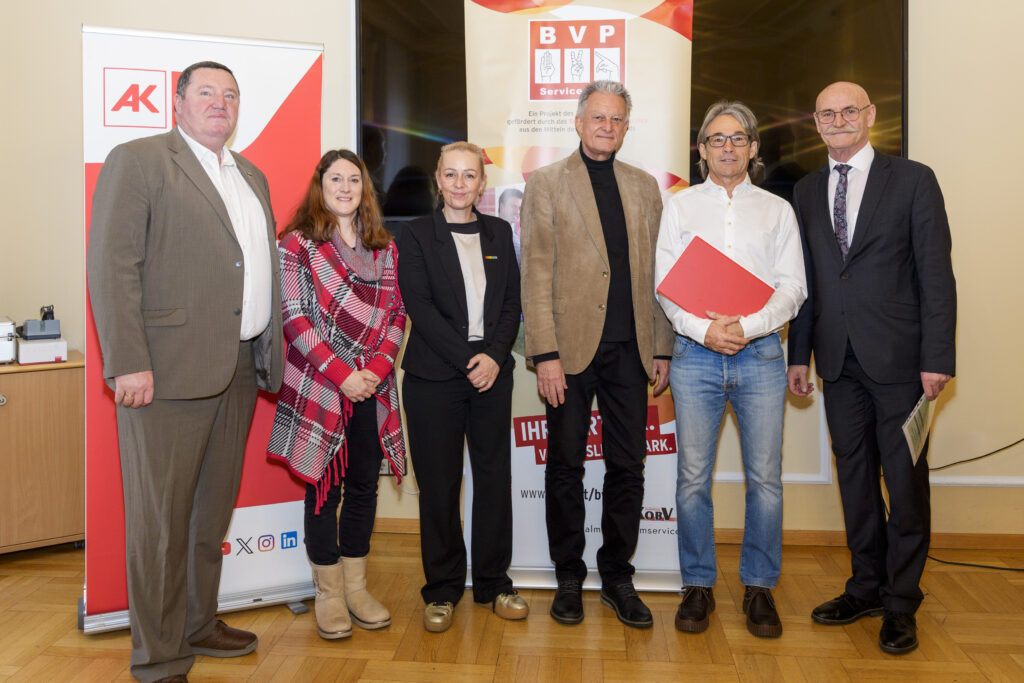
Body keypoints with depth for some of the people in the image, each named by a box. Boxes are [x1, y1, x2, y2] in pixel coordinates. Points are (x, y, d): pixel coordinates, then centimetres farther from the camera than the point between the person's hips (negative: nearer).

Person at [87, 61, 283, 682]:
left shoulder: (252, 176, 20)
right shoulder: (138, 161, -2)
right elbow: (112, 265, -10)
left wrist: (270, 353, 13)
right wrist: (128, 364, -17)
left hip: (241, 370, 7)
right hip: (169, 371, -7)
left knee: (214, 510, 17)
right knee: (161, 520, 1)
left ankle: (199, 624, 33)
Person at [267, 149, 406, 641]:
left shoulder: (384, 248, 12)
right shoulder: (297, 243, -1)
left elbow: (396, 314, 8)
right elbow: (293, 316, -8)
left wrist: (376, 368, -8)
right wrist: (341, 374, -15)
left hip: (372, 387, 4)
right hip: (319, 386, -4)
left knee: (364, 486, 9)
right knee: (324, 487, 4)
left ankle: (355, 588, 24)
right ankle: (329, 593, 18)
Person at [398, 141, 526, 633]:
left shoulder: (499, 233, 12)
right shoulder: (417, 236, 2)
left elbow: (511, 302, 7)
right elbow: (420, 308, -7)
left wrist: (495, 356, -8)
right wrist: (466, 361, -14)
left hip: (492, 371, 3)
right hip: (434, 376, -3)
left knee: (495, 477, 6)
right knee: (439, 483, 3)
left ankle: (493, 582, 22)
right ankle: (442, 589, 18)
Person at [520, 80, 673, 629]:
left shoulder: (644, 186, 14)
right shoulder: (546, 183, 3)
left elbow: (656, 273, 13)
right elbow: (536, 273, -5)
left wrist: (662, 349, 8)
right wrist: (545, 354, -12)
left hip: (629, 350, 3)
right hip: (570, 347, -3)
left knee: (627, 467, 8)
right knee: (565, 466, 7)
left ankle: (617, 576, 24)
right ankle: (569, 578, 23)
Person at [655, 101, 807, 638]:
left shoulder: (777, 210, 12)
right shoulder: (680, 206, 12)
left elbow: (793, 288, 4)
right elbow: (665, 284, 3)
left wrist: (748, 326, -13)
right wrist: (703, 329, -13)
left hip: (760, 353, 1)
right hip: (695, 354, 0)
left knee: (765, 477, 1)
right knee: (693, 477, 2)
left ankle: (759, 588, 17)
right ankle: (698, 586, 16)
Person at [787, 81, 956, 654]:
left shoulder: (913, 180, 0)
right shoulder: (807, 192, 12)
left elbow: (936, 273, -5)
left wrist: (937, 357, -11)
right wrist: (799, 354, 8)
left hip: (898, 356, -4)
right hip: (839, 360, 4)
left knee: (906, 480, 3)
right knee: (855, 476, 12)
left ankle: (901, 603, 18)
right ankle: (867, 587, 27)